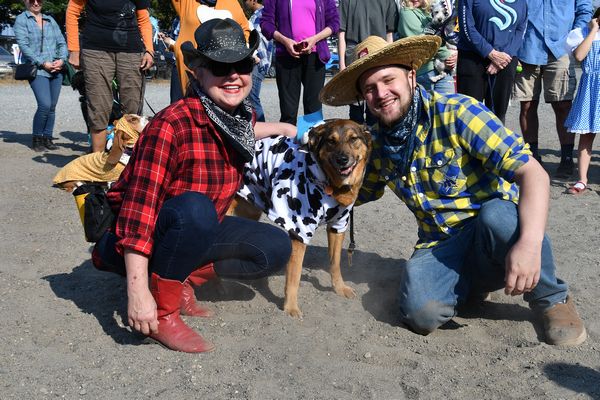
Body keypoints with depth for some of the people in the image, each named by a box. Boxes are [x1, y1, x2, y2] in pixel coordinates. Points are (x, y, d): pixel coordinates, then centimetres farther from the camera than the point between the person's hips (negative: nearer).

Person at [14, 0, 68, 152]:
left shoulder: (50, 20, 16)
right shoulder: (21, 19, 3)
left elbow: (61, 42, 13)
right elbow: (23, 46, -7)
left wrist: (62, 60, -6)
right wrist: (43, 63, -14)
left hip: (56, 69, 5)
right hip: (37, 70, -5)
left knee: (52, 106, 4)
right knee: (45, 105, -16)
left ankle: (47, 138, 15)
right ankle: (36, 138, 1)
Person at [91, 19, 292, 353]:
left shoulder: (246, 119, -5)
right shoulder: (171, 126, -27)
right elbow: (139, 206, -30)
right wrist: (138, 291, -34)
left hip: (194, 232, 7)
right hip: (133, 242, -7)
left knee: (277, 248, -3)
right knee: (194, 208, -37)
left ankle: (181, 279, 2)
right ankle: (163, 311, -17)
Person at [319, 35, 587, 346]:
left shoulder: (457, 113, -15)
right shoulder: (376, 142, 2)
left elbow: (532, 172, -23)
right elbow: (360, 193, 20)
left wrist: (530, 243, -39)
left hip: (495, 229, -3)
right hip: (439, 247, 4)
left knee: (498, 213, -38)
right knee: (421, 314, -27)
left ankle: (553, 299, -7)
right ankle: (472, 285, 10)